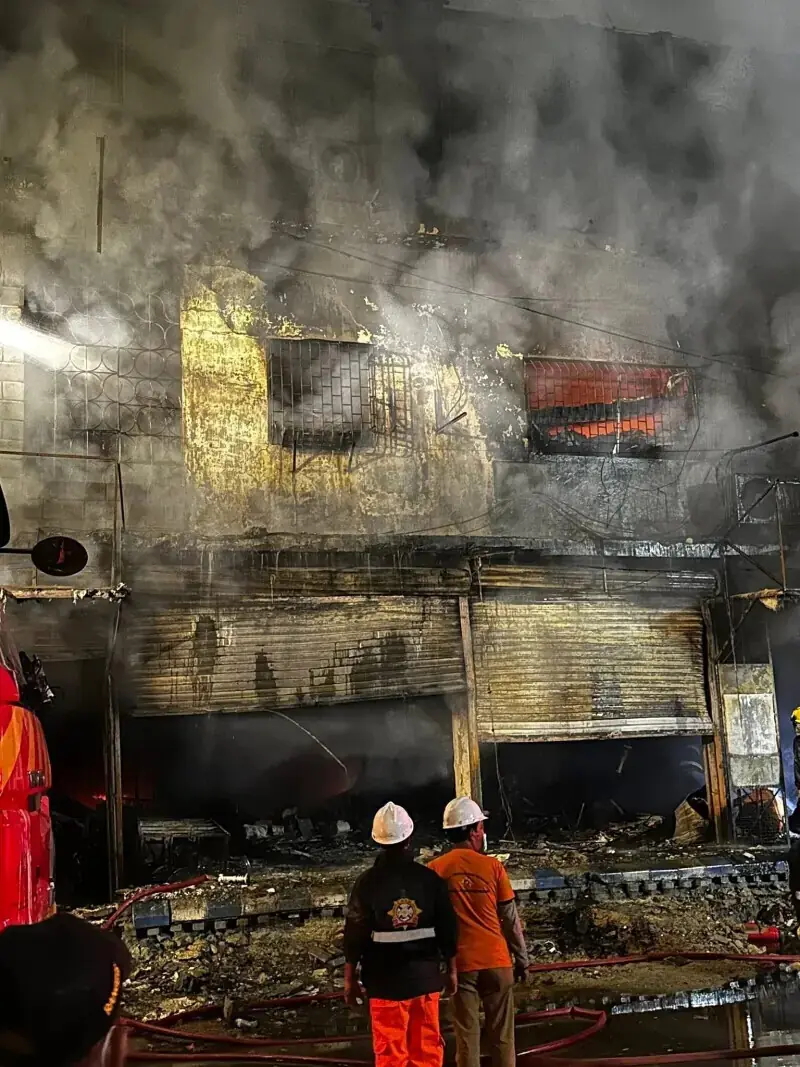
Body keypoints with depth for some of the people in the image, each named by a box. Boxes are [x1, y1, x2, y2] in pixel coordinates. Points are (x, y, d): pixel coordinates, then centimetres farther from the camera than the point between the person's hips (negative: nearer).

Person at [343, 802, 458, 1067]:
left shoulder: (367, 882, -9)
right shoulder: (430, 879, -5)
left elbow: (355, 934, -7)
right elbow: (447, 931, -1)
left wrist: (350, 979, 4)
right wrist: (451, 971, 12)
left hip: (385, 980, -2)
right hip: (425, 977, 2)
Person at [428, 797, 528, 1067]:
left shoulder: (434, 869, -3)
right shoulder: (492, 866, -7)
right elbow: (511, 919, -1)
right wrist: (521, 958, 9)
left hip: (459, 962, 1)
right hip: (496, 959, -1)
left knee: (466, 1034, 8)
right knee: (501, 1034, 11)